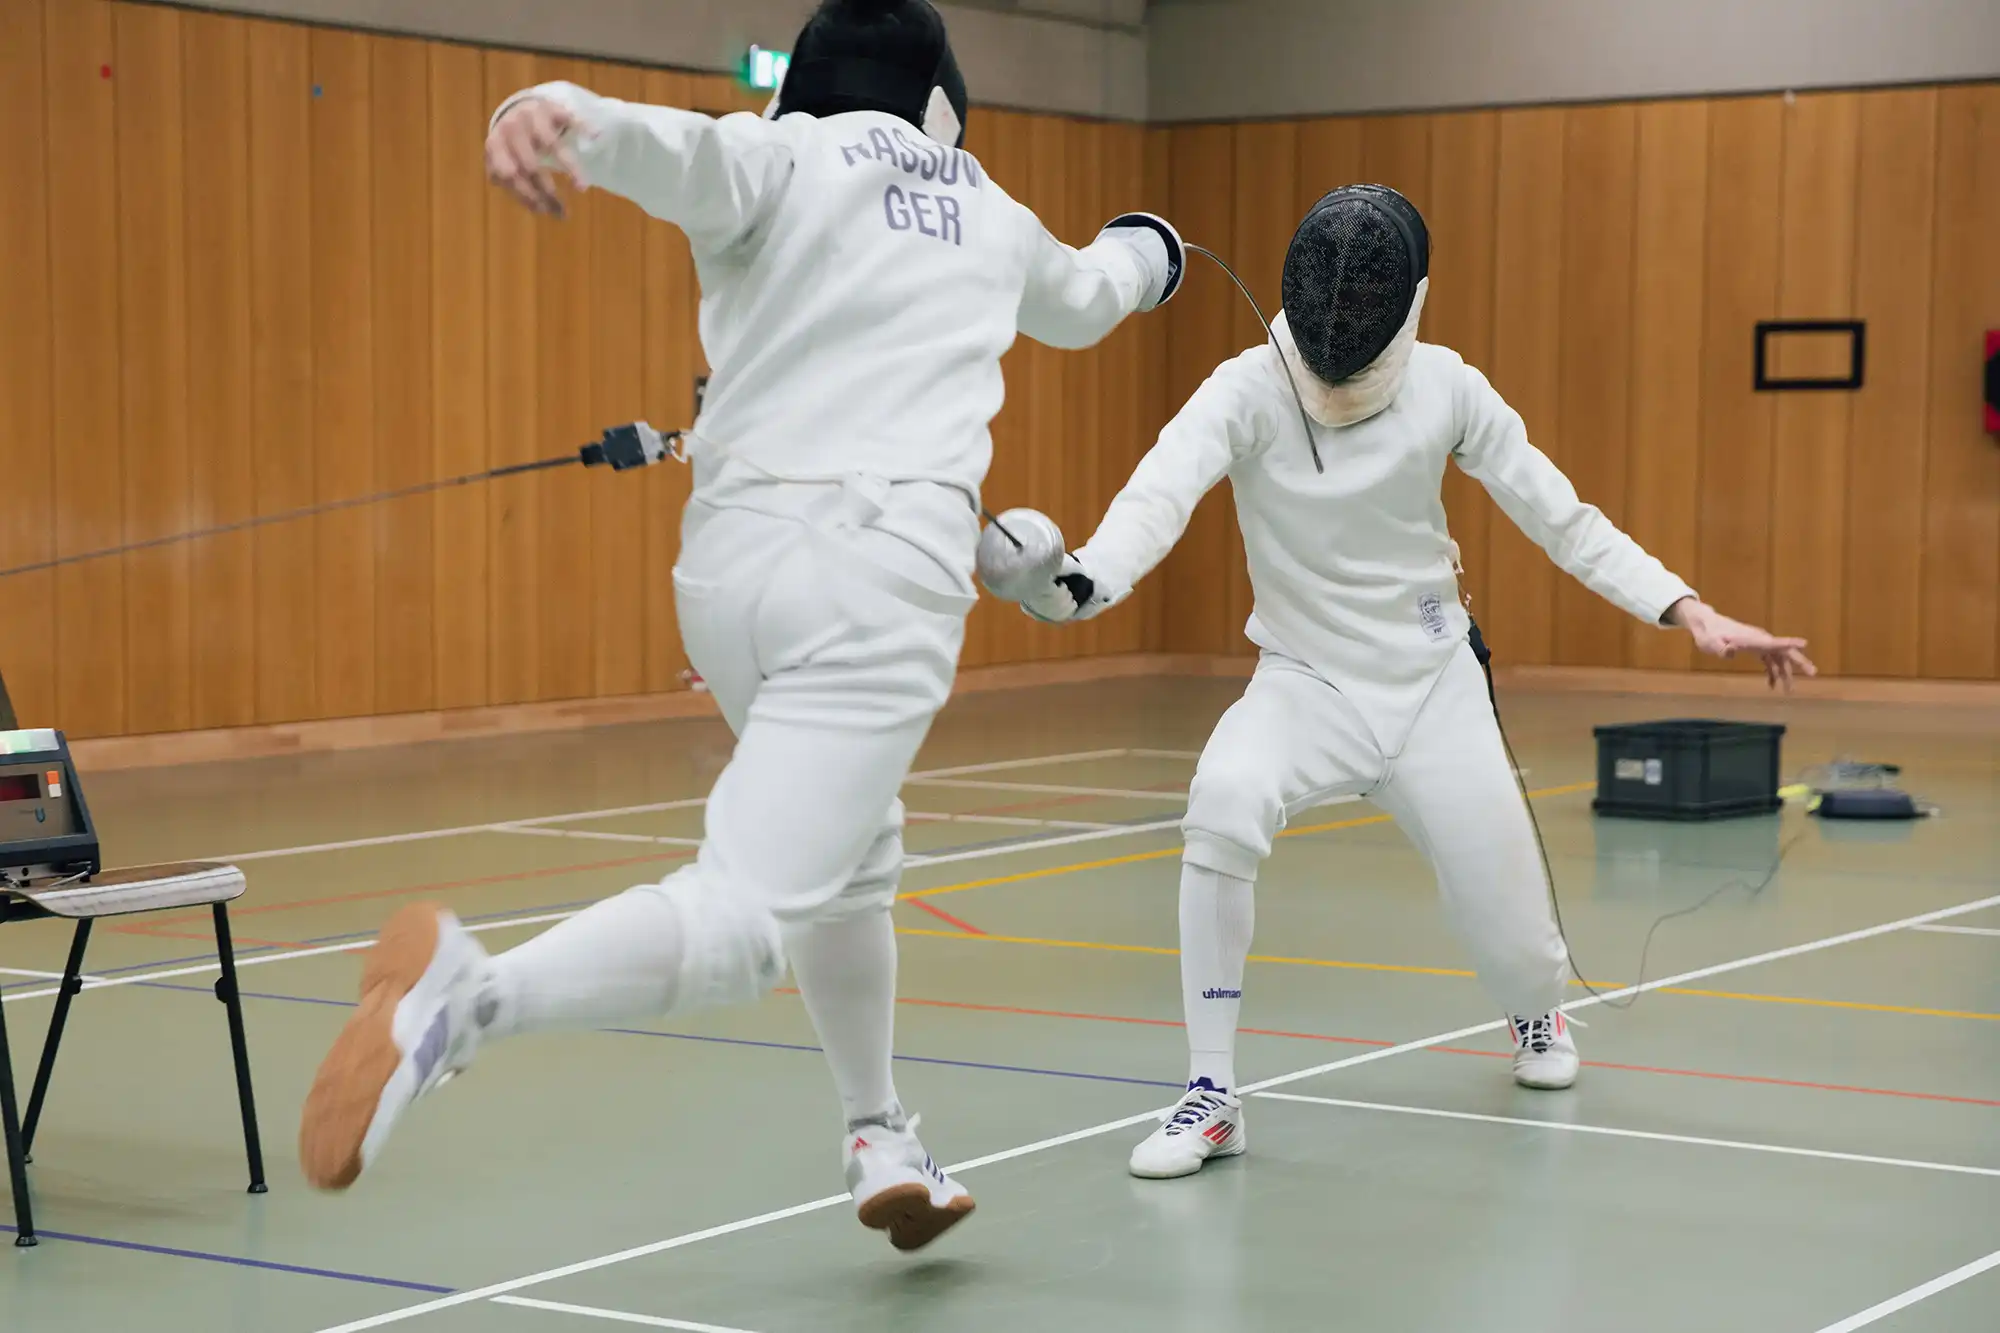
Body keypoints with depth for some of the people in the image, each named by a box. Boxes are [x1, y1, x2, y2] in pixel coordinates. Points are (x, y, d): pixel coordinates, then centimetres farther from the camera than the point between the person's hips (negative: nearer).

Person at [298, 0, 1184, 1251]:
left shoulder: (779, 157, 11)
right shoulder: (986, 209, 19)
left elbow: (673, 149, -16)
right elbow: (1079, 303, 44)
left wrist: (555, 113, -38)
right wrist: (1143, 253, 68)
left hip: (736, 558, 3)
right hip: (878, 574, -3)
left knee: (853, 856, 29)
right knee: (746, 921, -15)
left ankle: (882, 1141, 32)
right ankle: (471, 992, -42)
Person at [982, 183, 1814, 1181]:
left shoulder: (1444, 386, -12)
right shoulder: (1247, 389, -20)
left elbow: (1560, 517, -4)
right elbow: (1161, 494, -39)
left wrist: (1692, 613, -14)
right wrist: (1082, 583, -60)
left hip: (1435, 691, 2)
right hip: (1307, 686, -2)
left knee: (1512, 937, 5)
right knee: (1223, 808, -35)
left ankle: (1538, 1014, 47)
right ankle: (1211, 1094, -22)